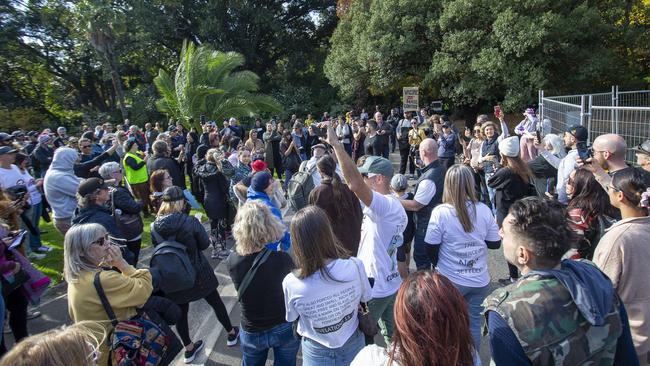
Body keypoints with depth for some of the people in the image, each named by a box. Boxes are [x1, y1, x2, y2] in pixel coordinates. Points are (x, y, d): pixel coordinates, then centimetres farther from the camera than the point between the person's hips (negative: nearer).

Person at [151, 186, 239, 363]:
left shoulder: (155, 226, -12)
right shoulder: (190, 221, -22)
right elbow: (205, 244, -10)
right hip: (198, 273, -2)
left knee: (181, 312, 18)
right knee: (215, 302, 19)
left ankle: (189, 349, 34)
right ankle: (231, 333, 38)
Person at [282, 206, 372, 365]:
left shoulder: (291, 283, -30)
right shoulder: (355, 266, -28)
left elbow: (292, 318, -9)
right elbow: (365, 298, -6)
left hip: (317, 353, -1)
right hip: (352, 345, 1)